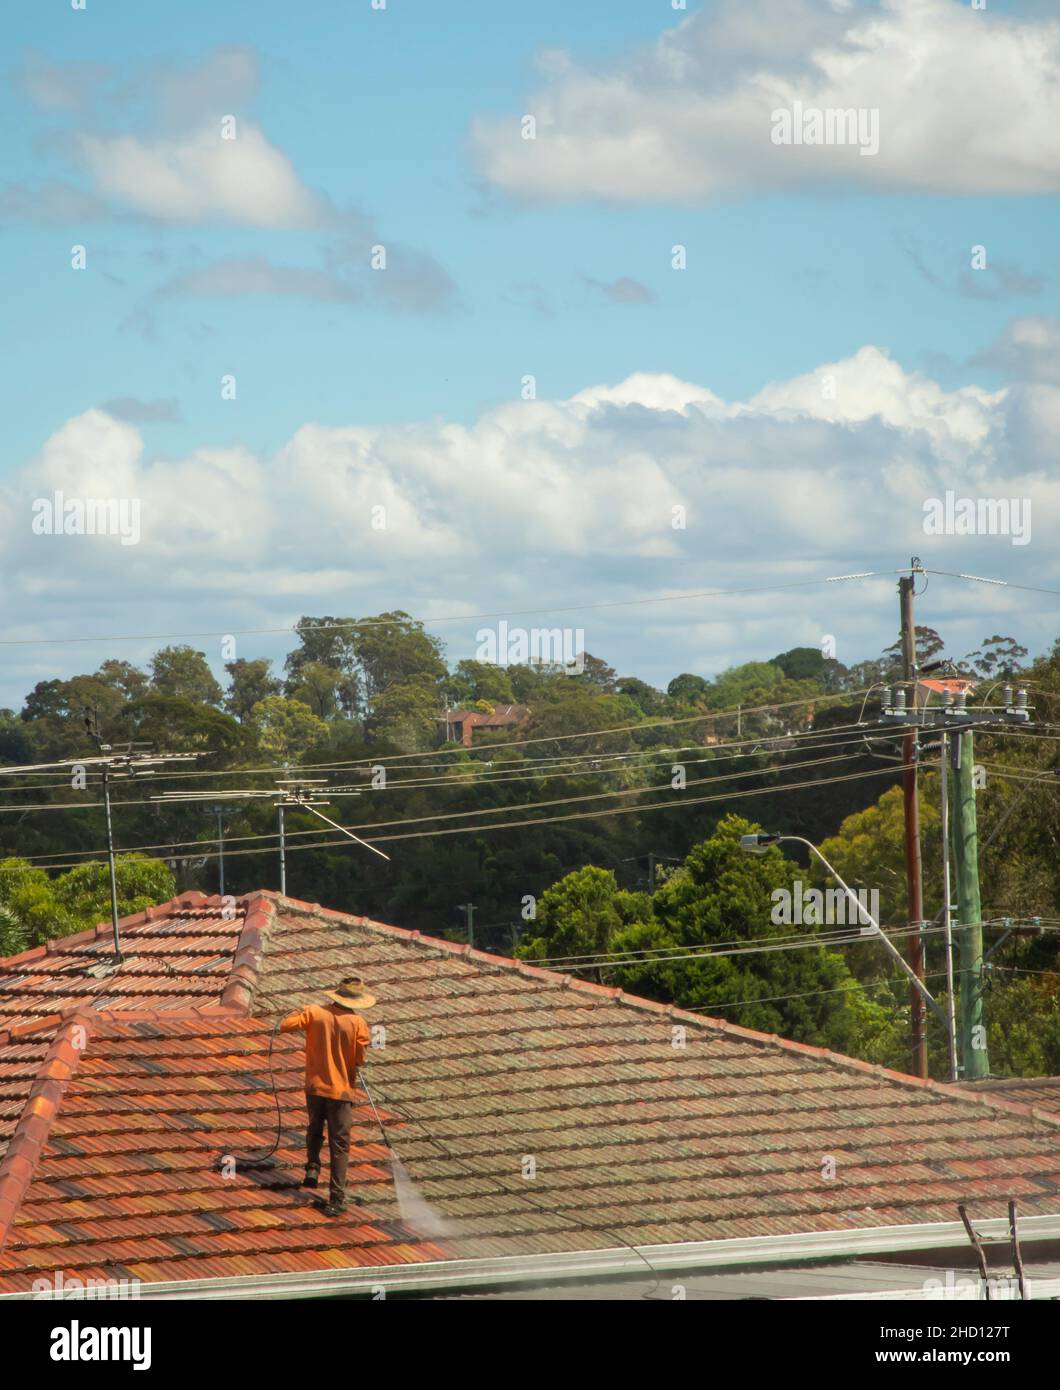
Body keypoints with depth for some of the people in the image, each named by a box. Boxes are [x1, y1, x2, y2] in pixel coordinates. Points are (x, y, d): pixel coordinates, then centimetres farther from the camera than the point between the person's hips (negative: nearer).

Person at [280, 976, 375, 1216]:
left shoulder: (315, 1012, -7)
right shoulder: (358, 1023, -12)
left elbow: (286, 1025, -11)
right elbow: (360, 1059, -12)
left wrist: (298, 1017, 10)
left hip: (315, 1086, 2)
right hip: (342, 1089, -2)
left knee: (315, 1129, 30)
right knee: (339, 1145, 3)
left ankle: (312, 1167, 13)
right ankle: (336, 1198, 1)